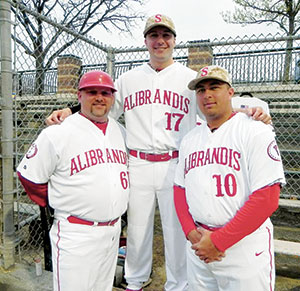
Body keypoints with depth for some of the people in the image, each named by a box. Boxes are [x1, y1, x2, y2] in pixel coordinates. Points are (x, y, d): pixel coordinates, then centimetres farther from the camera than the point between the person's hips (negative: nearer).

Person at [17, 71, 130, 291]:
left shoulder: (121, 132, 7)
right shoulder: (57, 134, -11)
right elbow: (29, 177, -5)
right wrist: (59, 203, 2)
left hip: (114, 231, 6)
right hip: (76, 234, -5)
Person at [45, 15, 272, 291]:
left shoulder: (191, 78, 6)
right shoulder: (128, 79, 12)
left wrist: (246, 111, -20)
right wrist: (68, 111, 1)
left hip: (176, 164, -1)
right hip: (138, 164, 2)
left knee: (177, 229, 6)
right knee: (137, 227, 13)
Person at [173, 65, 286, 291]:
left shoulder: (256, 132, -10)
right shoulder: (190, 139, 10)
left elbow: (267, 199, -17)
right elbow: (180, 189, 12)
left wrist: (218, 241, -16)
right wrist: (191, 232, -4)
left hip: (244, 249, -5)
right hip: (197, 247, 6)